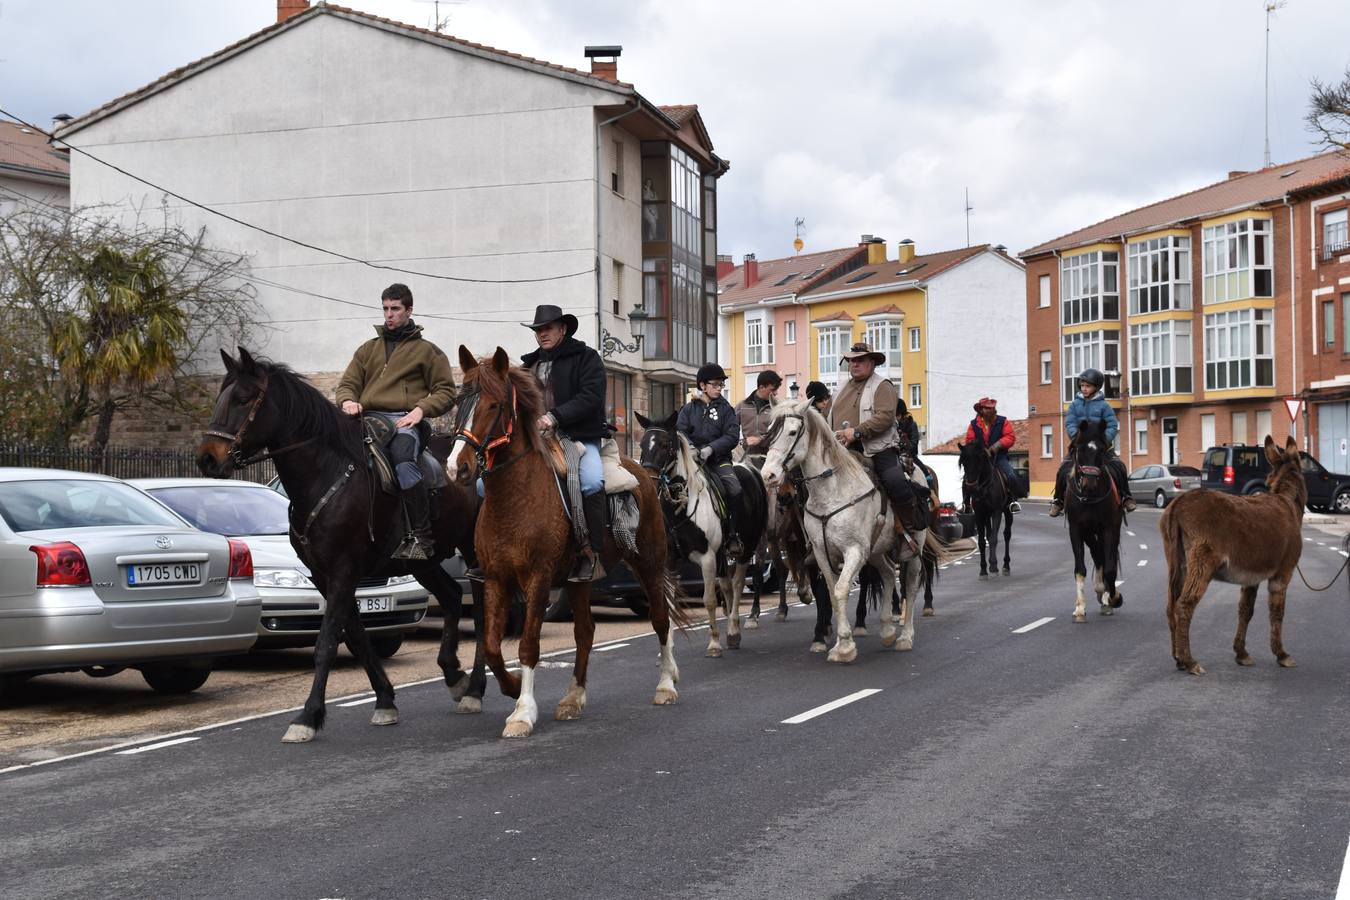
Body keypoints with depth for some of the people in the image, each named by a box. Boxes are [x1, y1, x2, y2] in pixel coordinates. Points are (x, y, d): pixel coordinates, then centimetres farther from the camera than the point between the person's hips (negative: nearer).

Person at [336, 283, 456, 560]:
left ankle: (422, 538, -31)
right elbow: (348, 383, 22)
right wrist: (348, 401, -2)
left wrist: (421, 409, -8)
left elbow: (445, 392, 10)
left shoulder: (426, 350, 16)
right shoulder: (368, 349, 27)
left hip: (405, 419, -4)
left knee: (403, 459, -37)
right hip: (368, 417, 4)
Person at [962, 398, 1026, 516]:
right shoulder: (974, 424, 2)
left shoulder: (1002, 422, 0)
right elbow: (970, 441, -3)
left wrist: (998, 445, -21)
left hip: (999, 457, -1)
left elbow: (1010, 437, -6)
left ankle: (1013, 501, -6)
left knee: (1011, 476, -24)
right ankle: (966, 503, 3)